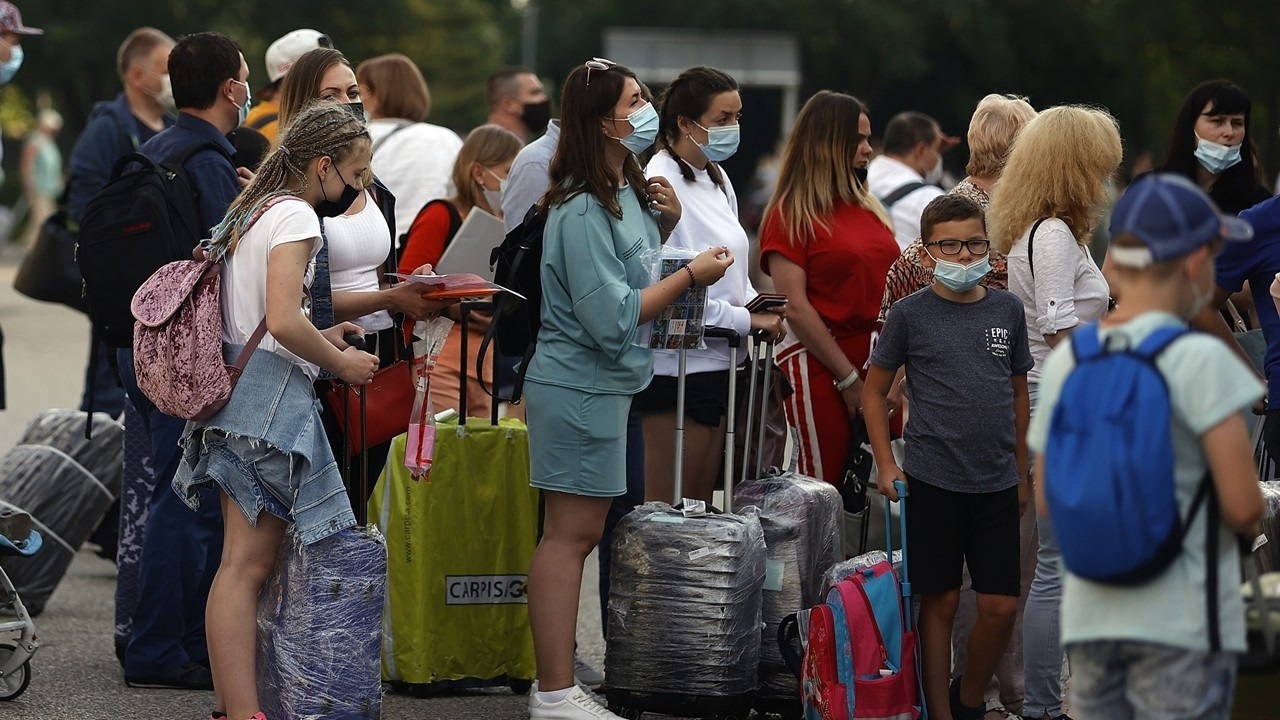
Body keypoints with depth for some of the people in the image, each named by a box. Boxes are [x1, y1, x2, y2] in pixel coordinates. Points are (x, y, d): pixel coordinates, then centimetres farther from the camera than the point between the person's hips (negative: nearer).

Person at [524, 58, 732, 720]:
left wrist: (664, 226, 4)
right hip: (579, 386, -10)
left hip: (604, 386, 10)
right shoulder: (582, 210, -20)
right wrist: (690, 275, -16)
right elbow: (611, 315, -24)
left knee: (578, 533, 12)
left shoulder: (626, 193, 9)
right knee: (573, 532, -8)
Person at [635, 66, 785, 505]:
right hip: (678, 365, -9)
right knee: (668, 506, -5)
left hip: (717, 363, 9)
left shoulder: (717, 180, 14)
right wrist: (745, 319, -16)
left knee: (701, 502, 12)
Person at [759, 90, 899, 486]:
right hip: (820, 370, -6)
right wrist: (848, 378, -12)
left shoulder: (869, 208, 16)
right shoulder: (791, 214, -2)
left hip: (878, 363, 6)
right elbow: (795, 307, -9)